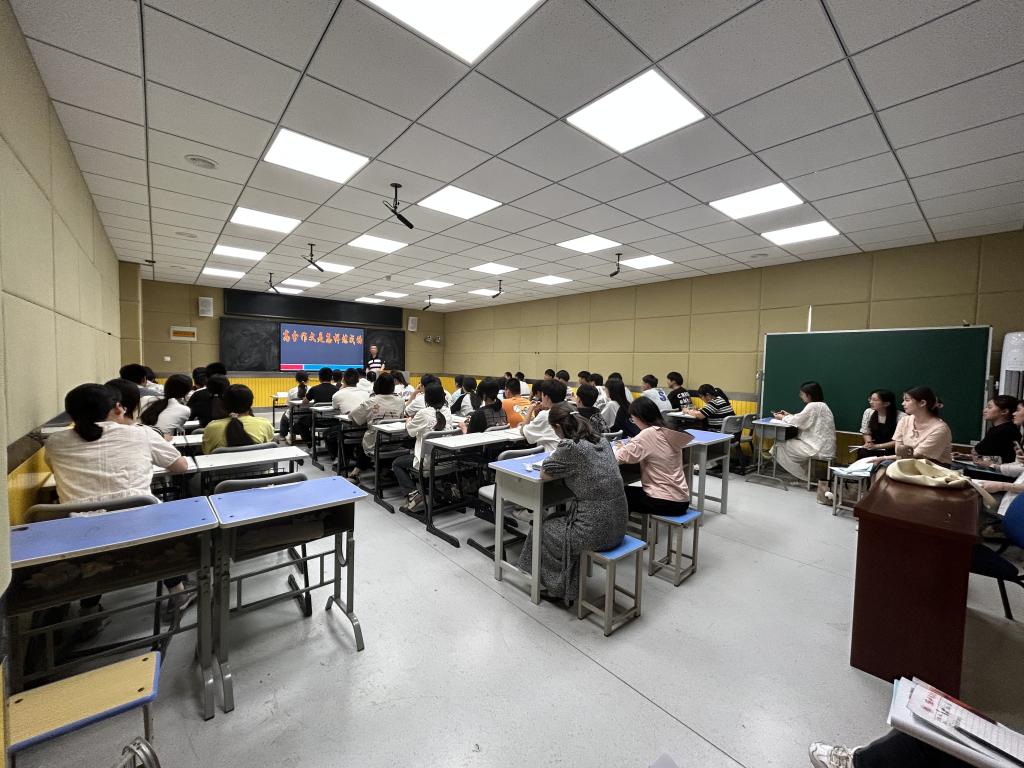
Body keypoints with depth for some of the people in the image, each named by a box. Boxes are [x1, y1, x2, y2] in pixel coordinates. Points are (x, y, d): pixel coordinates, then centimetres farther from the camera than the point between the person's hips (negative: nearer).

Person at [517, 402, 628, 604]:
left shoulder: (569, 447, -19)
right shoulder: (601, 441, 6)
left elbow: (544, 474, -6)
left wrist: (554, 455, 10)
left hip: (596, 529, -8)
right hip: (617, 524, 8)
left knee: (541, 531, 18)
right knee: (558, 520, 29)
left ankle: (558, 589, 36)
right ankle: (566, 584, 41)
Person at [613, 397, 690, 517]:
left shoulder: (648, 434, -19)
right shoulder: (668, 431, 5)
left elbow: (621, 457, -18)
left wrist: (622, 448, 3)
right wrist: (632, 445, 5)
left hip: (665, 502, -8)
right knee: (632, 491, 28)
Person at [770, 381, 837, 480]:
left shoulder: (813, 406, -17)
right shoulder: (821, 405, 13)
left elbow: (797, 422, -11)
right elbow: (803, 420, 18)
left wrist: (783, 418, 4)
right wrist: (788, 415, 15)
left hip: (819, 449, -10)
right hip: (824, 447, 10)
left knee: (781, 445, -3)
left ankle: (804, 477, 10)